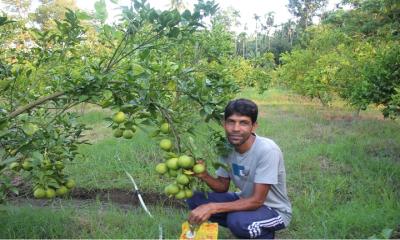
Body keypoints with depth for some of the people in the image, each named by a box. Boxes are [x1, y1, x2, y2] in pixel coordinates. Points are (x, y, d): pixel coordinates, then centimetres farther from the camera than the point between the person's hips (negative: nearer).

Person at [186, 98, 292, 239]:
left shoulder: (267, 150, -29)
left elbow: (257, 201, -28)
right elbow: (223, 186, 1)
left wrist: (212, 207, -34)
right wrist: (204, 176, -21)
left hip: (275, 210, -6)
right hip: (246, 201, 7)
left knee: (237, 220, -36)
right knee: (195, 198, -8)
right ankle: (247, 229, 7)